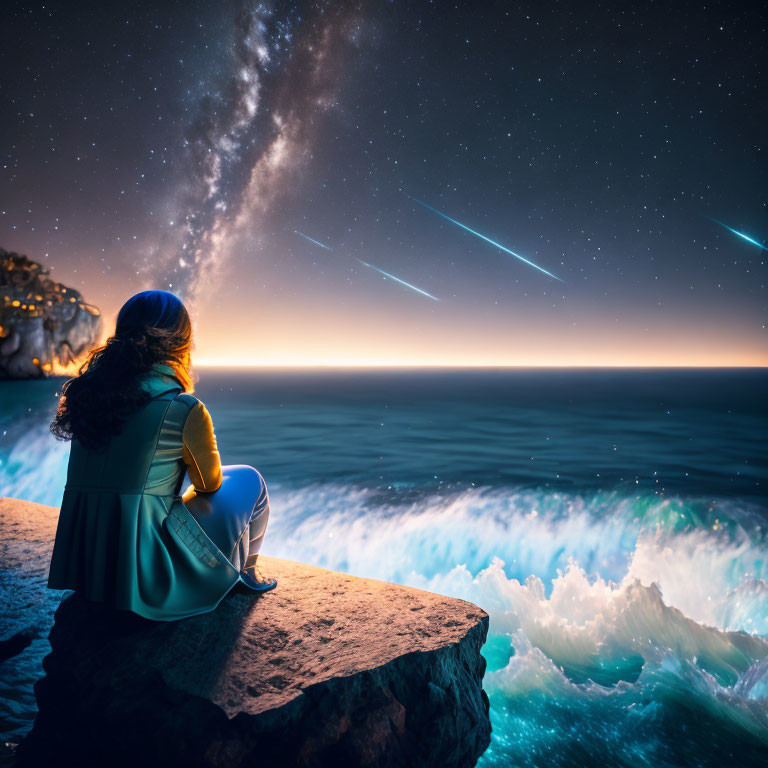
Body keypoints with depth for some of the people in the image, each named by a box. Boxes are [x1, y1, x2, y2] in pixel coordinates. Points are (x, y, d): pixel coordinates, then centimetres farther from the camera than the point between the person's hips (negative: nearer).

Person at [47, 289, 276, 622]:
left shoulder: (88, 390, 2)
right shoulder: (185, 409, -16)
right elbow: (210, 483, 3)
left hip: (83, 569, 7)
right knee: (248, 479, 14)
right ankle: (249, 571, 36)